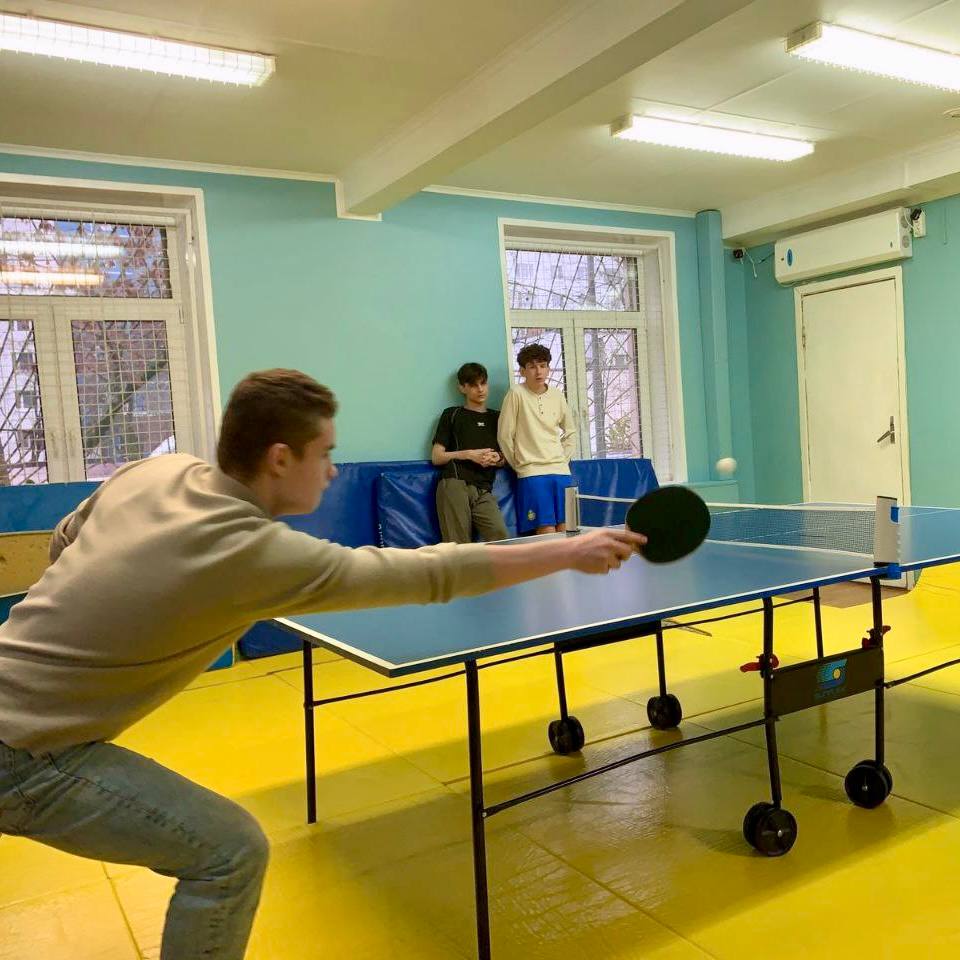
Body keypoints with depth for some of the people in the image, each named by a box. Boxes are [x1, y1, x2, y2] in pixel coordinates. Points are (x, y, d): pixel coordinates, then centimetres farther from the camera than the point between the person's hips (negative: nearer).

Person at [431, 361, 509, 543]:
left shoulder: (496, 417, 25)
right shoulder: (452, 415, 14)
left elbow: (507, 458, 26)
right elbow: (436, 457, 7)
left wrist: (498, 459, 2)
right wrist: (468, 455, -5)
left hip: (483, 490, 3)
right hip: (454, 485, -3)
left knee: (500, 537, -19)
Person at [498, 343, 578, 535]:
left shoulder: (557, 396, 8)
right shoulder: (516, 394, -6)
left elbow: (570, 431, 22)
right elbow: (505, 436, -3)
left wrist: (563, 459, 13)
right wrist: (520, 465, 3)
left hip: (561, 471, 5)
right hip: (532, 474, -5)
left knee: (565, 530, 3)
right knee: (547, 532, -10)